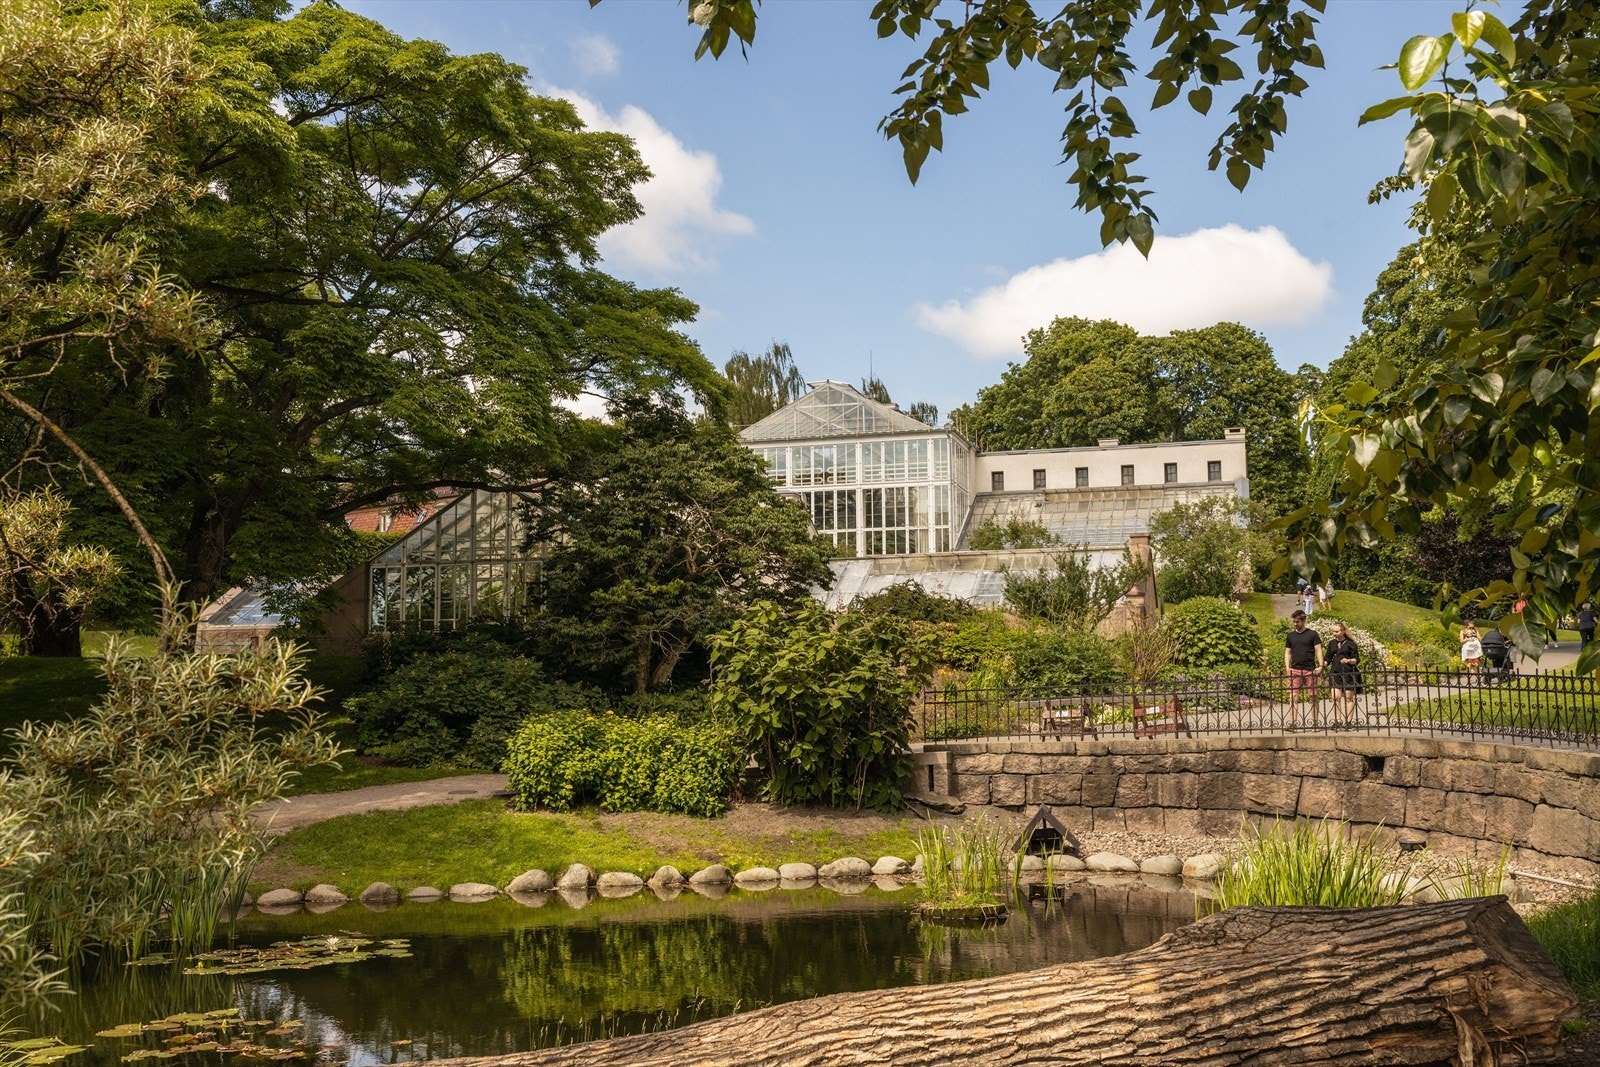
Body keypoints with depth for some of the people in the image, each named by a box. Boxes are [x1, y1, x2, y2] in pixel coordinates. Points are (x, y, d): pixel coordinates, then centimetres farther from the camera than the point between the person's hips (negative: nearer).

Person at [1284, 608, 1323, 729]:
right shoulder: (1290, 636, 12)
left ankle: (1315, 722, 11)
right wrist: (1287, 668, 3)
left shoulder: (1312, 634, 4)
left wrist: (1320, 666, -11)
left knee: (1313, 697, 3)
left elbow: (1318, 650, 2)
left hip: (1310, 669, -2)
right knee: (1293, 697, -5)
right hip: (1295, 670, 2)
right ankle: (1293, 722, -7)